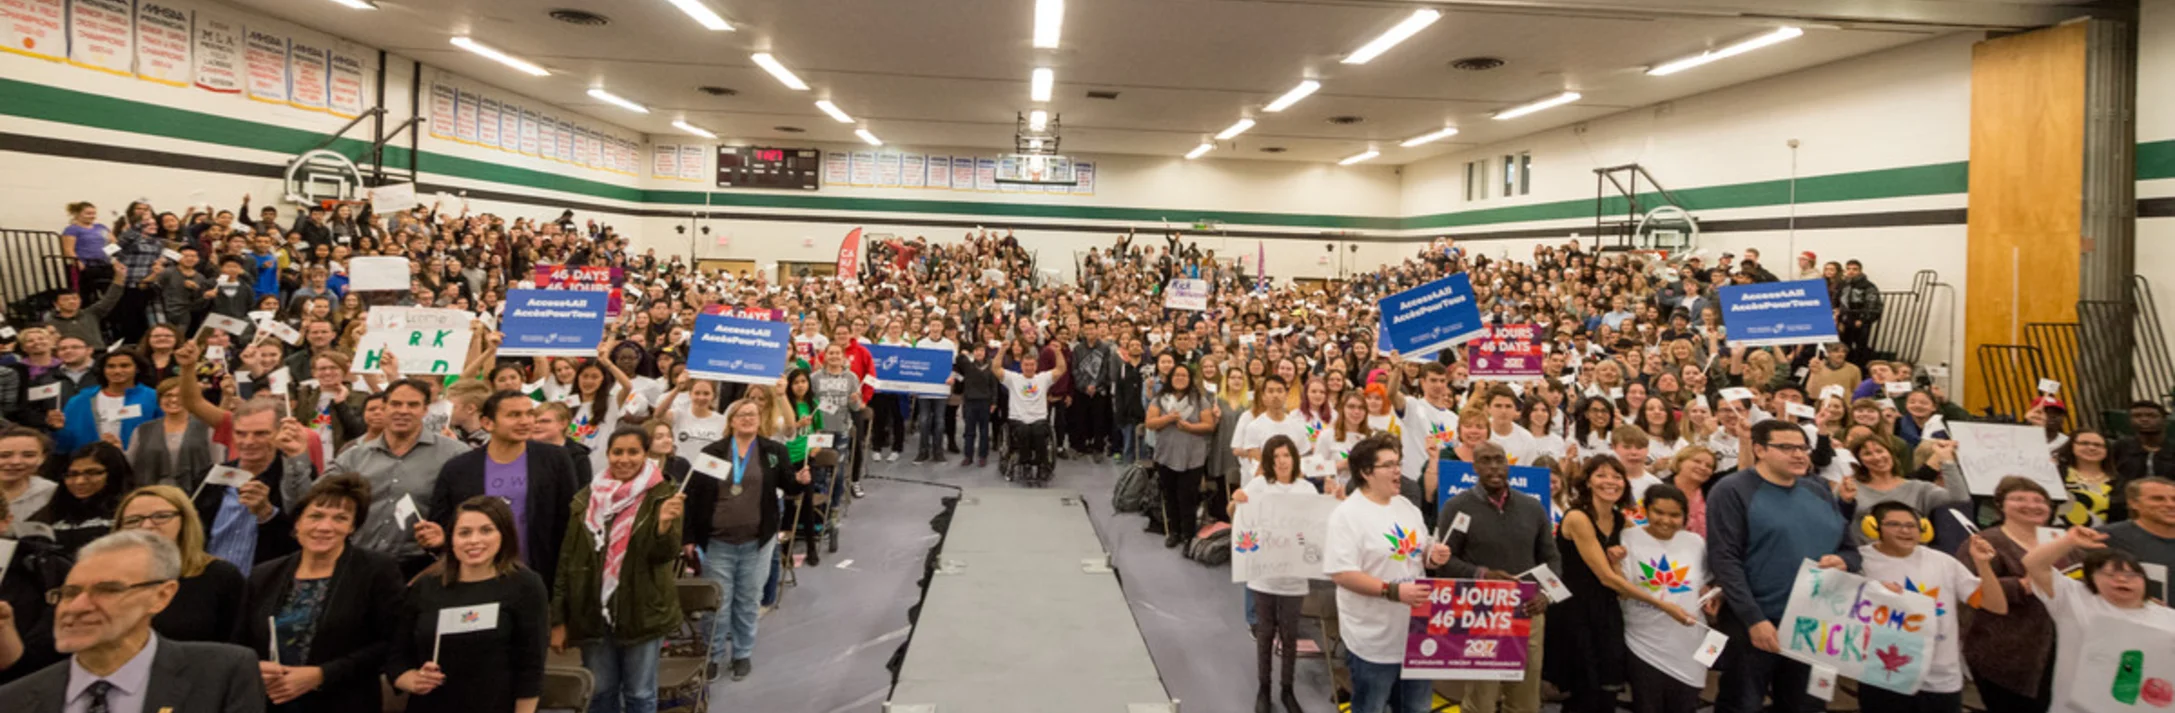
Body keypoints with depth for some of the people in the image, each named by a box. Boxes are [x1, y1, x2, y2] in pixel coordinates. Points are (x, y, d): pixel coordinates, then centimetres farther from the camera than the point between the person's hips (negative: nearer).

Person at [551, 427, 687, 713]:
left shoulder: (661, 496, -7)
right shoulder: (585, 498, 2)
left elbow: (665, 554, -16)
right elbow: (567, 560, 4)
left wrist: (665, 523, -37)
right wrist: (558, 619, 2)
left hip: (642, 613, -3)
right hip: (591, 612, 3)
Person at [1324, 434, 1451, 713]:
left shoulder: (1407, 507, 7)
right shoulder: (1347, 514, -17)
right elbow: (1341, 573, -24)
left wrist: (1433, 556, -6)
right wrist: (1393, 591, -29)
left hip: (1415, 633, 7)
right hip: (1374, 640, -7)